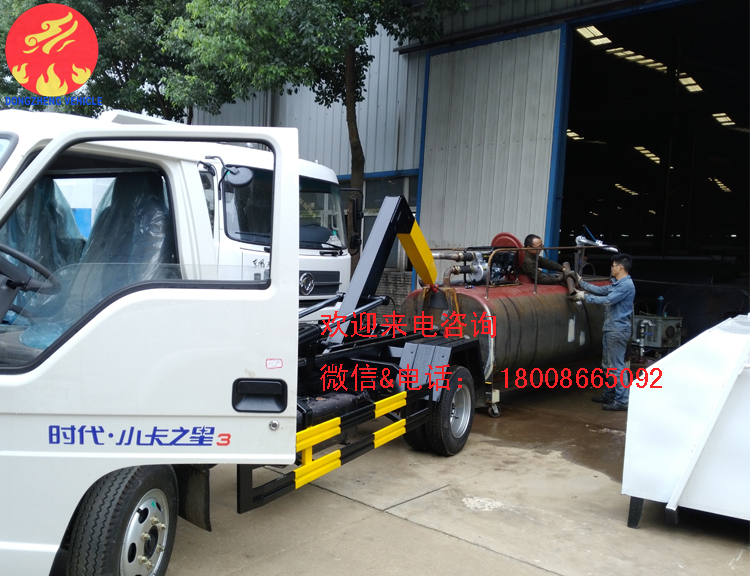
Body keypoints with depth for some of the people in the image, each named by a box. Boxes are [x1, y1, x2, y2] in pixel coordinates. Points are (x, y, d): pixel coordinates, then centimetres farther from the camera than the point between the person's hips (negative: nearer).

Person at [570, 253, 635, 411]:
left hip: (618, 330, -11)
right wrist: (580, 282, 24)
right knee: (608, 365, 18)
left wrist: (584, 297, -14)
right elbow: (600, 290, 24)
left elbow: (607, 300, -22)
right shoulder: (617, 284, 15)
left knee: (617, 366, -9)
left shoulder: (626, 285, -17)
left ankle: (622, 401, -6)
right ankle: (609, 395, 28)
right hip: (610, 329, 11)